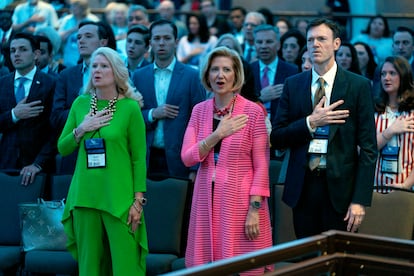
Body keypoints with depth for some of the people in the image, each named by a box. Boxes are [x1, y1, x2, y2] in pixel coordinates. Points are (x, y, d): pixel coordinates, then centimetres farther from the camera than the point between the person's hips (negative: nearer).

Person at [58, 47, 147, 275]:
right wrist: (81, 129, -5)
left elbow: (139, 157, -3)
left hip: (119, 198, -4)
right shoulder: (80, 104, 9)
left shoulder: (130, 107, -3)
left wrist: (138, 200, -8)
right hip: (85, 196, 4)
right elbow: (62, 148, 12)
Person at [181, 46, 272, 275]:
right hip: (207, 200, 4)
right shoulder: (200, 110, 7)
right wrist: (217, 135, -15)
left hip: (240, 201, -4)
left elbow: (261, 165, -6)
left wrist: (255, 209, -13)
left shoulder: (253, 111, -5)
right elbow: (187, 158, -2)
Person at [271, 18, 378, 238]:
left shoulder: (358, 86, -1)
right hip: (302, 187, 2)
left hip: (340, 187, -2)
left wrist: (360, 199, -10)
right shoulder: (293, 85, 7)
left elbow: (368, 147, -3)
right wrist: (311, 122, -12)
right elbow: (276, 138, 5)